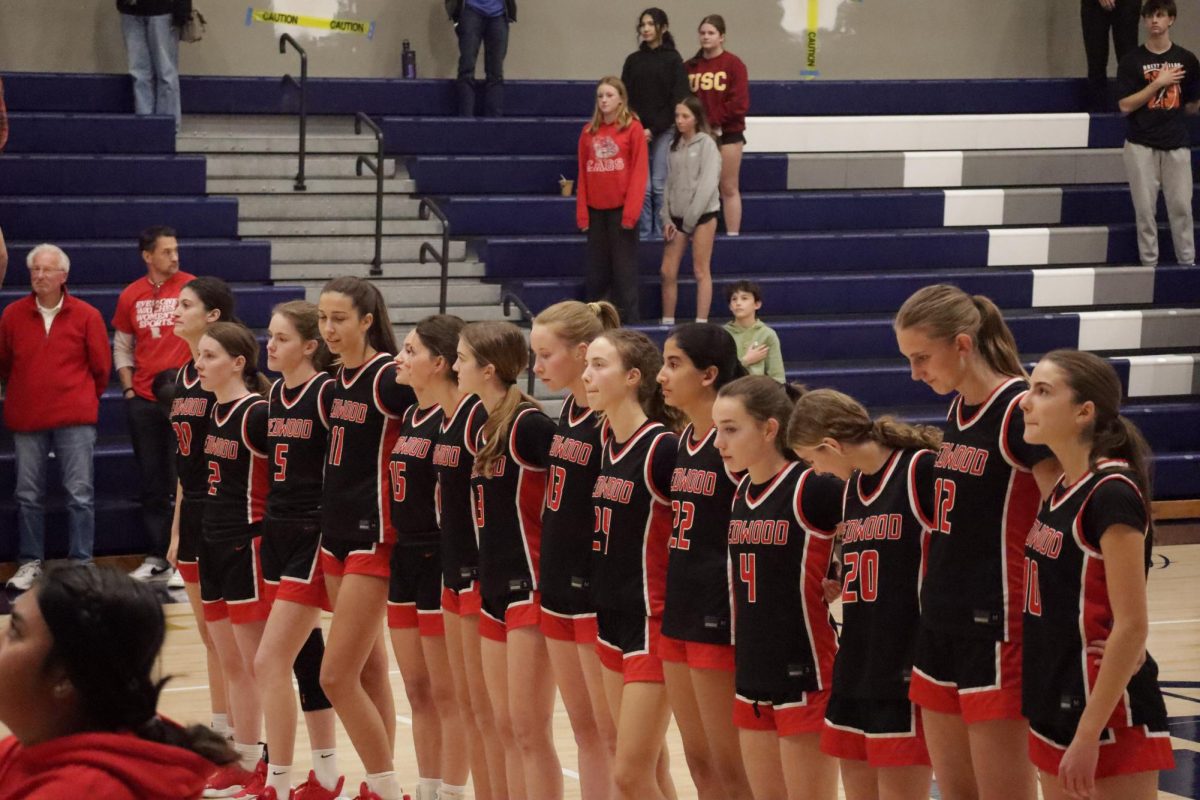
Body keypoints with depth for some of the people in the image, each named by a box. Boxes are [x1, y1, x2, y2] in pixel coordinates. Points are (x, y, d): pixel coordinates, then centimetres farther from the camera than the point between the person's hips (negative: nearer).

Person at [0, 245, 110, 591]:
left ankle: (81, 564, 5)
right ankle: (30, 563, 15)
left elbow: (101, 367, 5)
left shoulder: (86, 316, -3)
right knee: (28, 495, 7)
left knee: (80, 494, -1)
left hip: (75, 419, -2)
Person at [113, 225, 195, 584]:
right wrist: (128, 387, 5)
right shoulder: (131, 296, 7)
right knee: (151, 482, 9)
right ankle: (156, 558, 16)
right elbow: (122, 347, 16)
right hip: (143, 400, 4)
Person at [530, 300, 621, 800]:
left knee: (611, 731, -3)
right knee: (583, 727, 13)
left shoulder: (614, 420, -17)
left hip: (599, 587, -8)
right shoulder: (567, 412, 9)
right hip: (559, 582, 8)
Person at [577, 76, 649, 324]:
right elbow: (583, 173, 9)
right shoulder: (589, 131, 9)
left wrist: (631, 210, -13)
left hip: (621, 208, -4)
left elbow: (639, 171, -6)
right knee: (596, 267, 8)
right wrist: (582, 211, 1)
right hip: (596, 209, 4)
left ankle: (628, 319, 3)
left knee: (624, 266, -1)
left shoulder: (632, 128, -3)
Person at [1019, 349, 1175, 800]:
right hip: (1057, 708, 9)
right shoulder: (1062, 492, 9)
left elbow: (1130, 627, -19)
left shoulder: (1111, 494, -16)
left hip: (1108, 716, -9)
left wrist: (1089, 734, -21)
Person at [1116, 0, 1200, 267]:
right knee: (1145, 208, 0)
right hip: (1141, 145, -1)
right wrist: (1158, 83, -11)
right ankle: (1149, 264, 7)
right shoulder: (1132, 61, 0)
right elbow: (1125, 105, -8)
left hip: (1176, 144, 1)